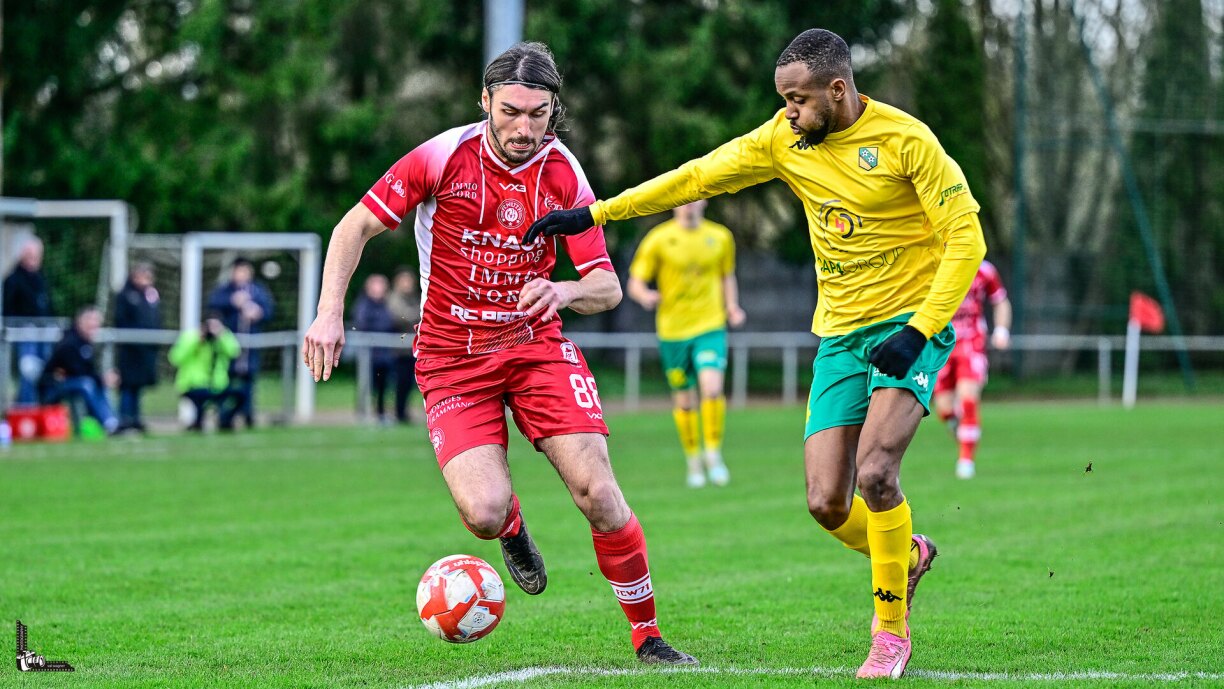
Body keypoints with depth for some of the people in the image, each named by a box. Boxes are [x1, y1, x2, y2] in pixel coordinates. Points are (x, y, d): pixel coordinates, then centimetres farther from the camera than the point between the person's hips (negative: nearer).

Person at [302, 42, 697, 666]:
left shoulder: (564, 174, -6)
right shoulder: (444, 157, -12)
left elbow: (607, 286, -4)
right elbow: (355, 226, -4)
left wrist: (566, 291, -27)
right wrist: (329, 313, -15)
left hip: (537, 345, 2)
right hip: (452, 358, -2)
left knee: (597, 492, -14)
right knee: (484, 514, -20)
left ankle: (647, 637, 3)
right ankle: (512, 528, 20)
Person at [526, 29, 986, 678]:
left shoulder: (905, 139, -14)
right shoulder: (785, 139, 1)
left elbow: (966, 240, -13)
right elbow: (698, 176, 7)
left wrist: (917, 331, -21)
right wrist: (595, 213, 4)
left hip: (908, 325, -5)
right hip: (838, 334, 5)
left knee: (874, 471, -24)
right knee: (827, 503, -5)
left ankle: (891, 631, -6)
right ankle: (906, 556, 28)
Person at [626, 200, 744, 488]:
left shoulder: (720, 237, 6)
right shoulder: (658, 239, -1)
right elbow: (635, 282, 0)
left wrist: (732, 307, 3)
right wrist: (645, 296, -22)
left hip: (710, 327, 0)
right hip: (673, 331, 0)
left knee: (712, 388, -20)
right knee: (684, 402, 5)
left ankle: (714, 454, -4)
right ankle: (693, 461, 23)